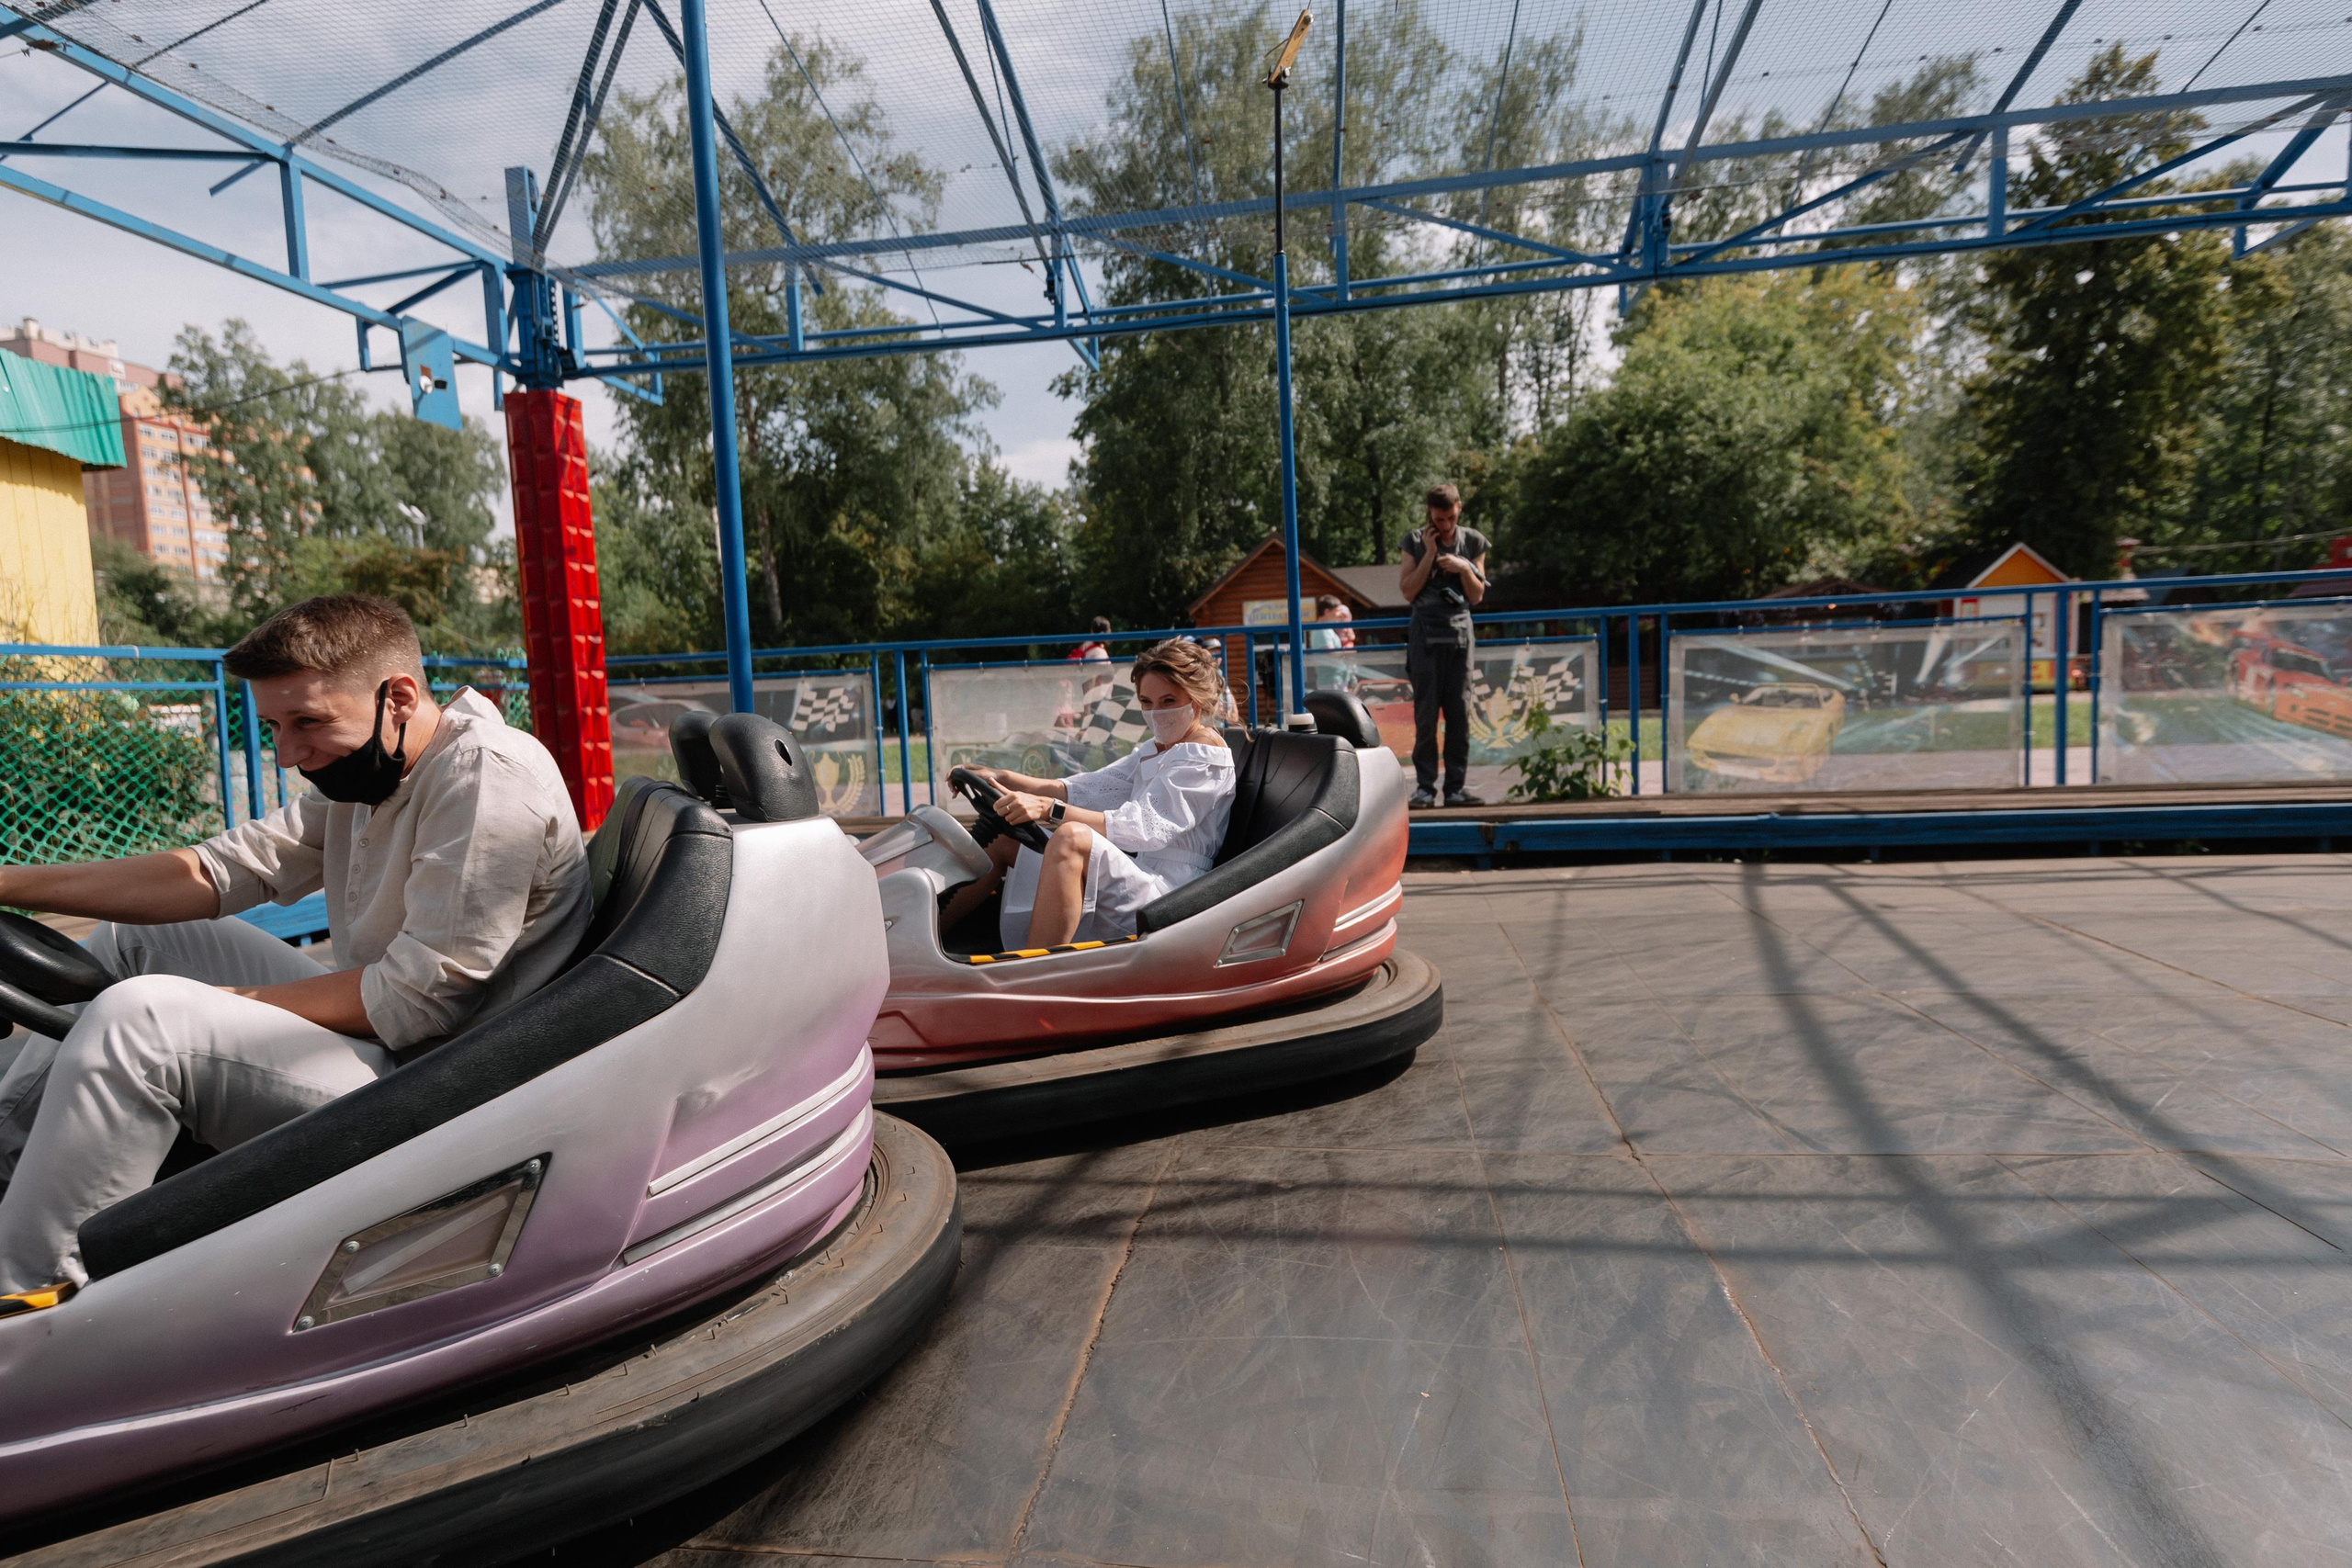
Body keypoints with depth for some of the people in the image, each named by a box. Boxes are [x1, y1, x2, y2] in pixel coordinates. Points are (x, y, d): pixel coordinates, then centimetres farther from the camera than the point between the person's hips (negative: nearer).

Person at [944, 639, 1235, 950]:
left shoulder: (1206, 755, -9)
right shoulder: (1154, 750, 20)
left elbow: (1147, 826, -22)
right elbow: (1090, 789, 12)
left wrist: (1048, 809, -30)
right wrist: (1002, 778, 2)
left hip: (1166, 893, -10)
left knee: (1072, 837, -35)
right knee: (1003, 838, 12)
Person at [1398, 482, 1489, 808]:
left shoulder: (1473, 542, 9)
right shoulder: (1416, 541, 5)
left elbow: (1477, 596, 9)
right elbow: (1408, 592, -2)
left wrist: (1464, 568, -8)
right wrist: (1430, 554, -7)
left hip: (1459, 631, 2)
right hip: (1425, 634, -2)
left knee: (1460, 712, -1)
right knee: (1426, 713, -5)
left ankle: (1455, 787, 4)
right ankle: (1425, 787, -1)